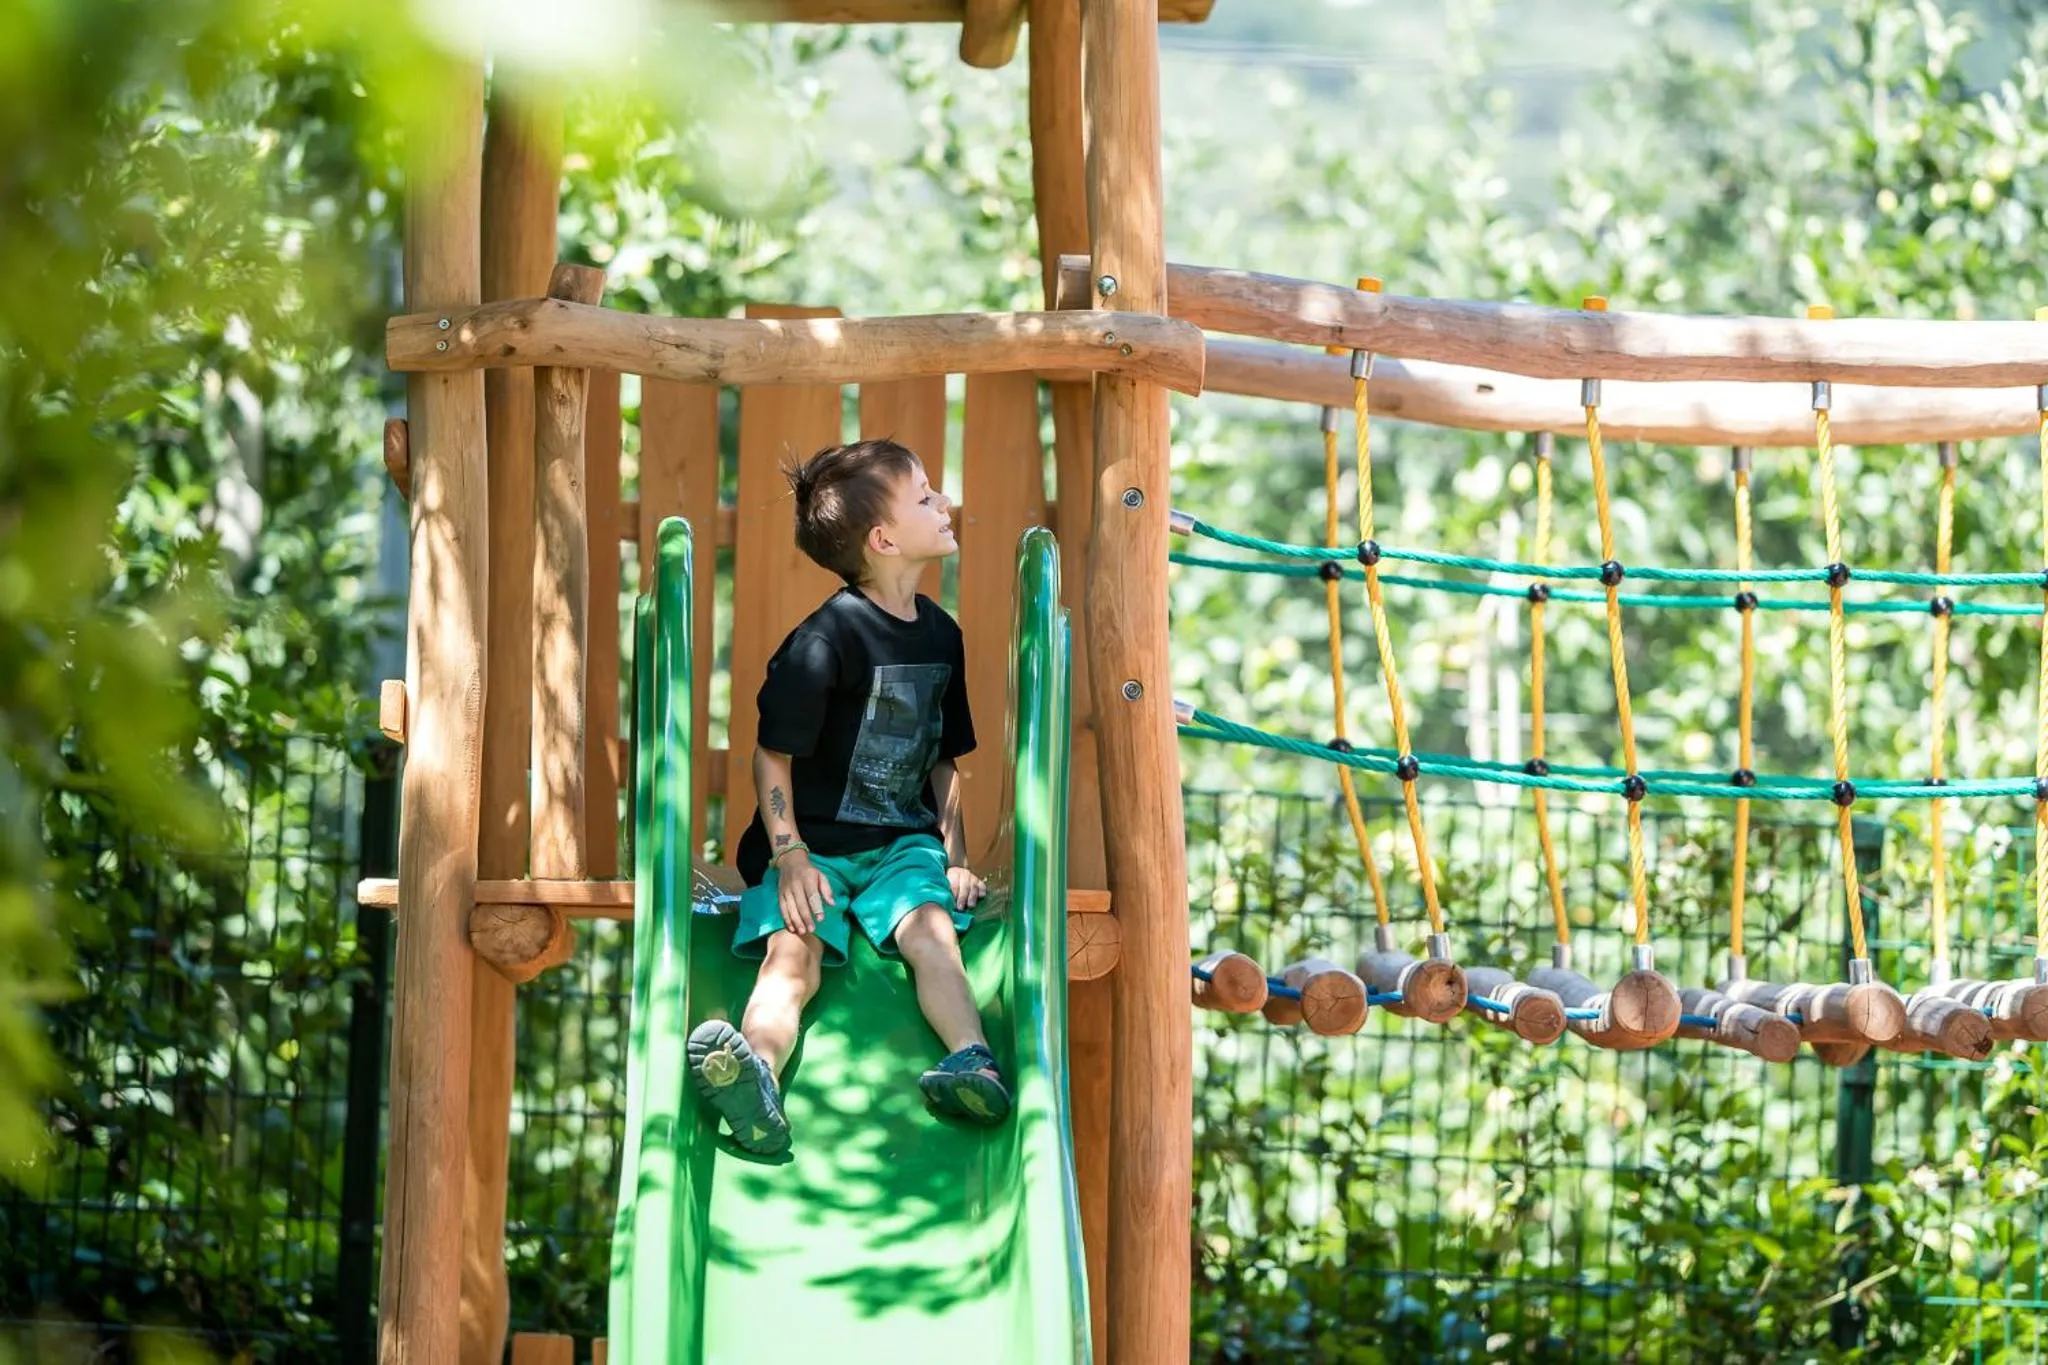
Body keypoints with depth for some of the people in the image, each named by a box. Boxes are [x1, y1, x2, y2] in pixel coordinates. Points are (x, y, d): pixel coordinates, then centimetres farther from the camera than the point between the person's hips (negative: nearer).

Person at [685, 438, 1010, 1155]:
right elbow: (772, 753, -8)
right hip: (814, 840, -5)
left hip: (903, 840, 5)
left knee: (930, 928, -25)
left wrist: (955, 855, 10)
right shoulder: (828, 638, -11)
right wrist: (790, 858, -15)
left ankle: (976, 1067, -48)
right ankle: (757, 1072, -57)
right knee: (793, 949, -28)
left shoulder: (940, 634, 11)